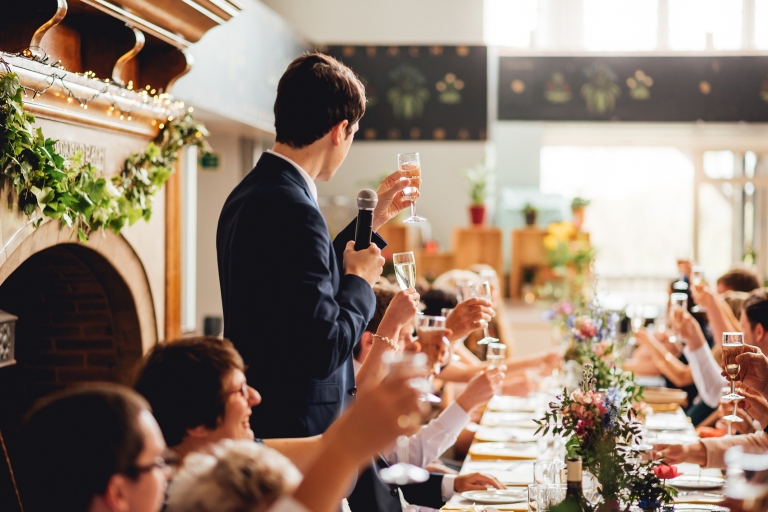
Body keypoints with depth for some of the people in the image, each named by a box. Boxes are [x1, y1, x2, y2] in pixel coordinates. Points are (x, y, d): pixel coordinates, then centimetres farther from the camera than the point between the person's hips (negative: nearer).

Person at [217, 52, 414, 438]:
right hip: (293, 432, -10)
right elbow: (324, 350, -24)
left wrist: (373, 219, 22)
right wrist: (361, 280, -6)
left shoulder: (251, 193, 8)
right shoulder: (292, 210, -23)